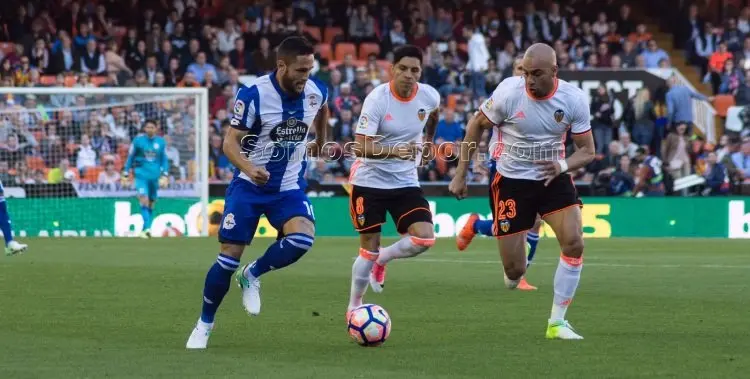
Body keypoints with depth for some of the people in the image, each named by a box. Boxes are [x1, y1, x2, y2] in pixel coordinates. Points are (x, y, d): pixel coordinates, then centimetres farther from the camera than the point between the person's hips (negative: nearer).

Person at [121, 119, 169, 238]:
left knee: (150, 204, 7)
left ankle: (146, 229, 16)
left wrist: (164, 175, 3)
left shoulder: (161, 142, 6)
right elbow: (130, 157, 6)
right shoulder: (138, 140, -1)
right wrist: (126, 174, 4)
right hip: (141, 174, -3)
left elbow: (164, 160, 13)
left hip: (154, 176, 3)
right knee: (144, 200, -20)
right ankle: (147, 228, -26)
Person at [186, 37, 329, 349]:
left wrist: (320, 142, 30)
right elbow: (230, 142, -19)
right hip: (249, 185, -3)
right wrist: (249, 168, -38)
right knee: (229, 257, -5)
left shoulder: (316, 92, -8)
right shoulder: (253, 94, -20)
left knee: (303, 237, -26)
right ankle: (204, 324, 17)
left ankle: (251, 275, 1)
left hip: (289, 186, 3)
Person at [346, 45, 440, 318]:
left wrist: (428, 141, 27)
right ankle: (354, 307, 19)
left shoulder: (429, 96, -7)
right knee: (369, 248, -1)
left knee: (424, 238, -14)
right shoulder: (377, 99, -20)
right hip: (370, 181, -4)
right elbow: (361, 147, -27)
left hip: (406, 182, 4)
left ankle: (382, 259, 15)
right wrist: (395, 150, -41)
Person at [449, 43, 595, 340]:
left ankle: (557, 322, -6)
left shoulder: (574, 99, -13)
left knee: (574, 242, -20)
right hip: (512, 181, -2)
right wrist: (460, 174, -3)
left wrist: (563, 165, -26)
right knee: (515, 271, -3)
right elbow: (476, 125, -2)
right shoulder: (509, 92, -18)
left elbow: (587, 151, -5)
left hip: (553, 178, 2)